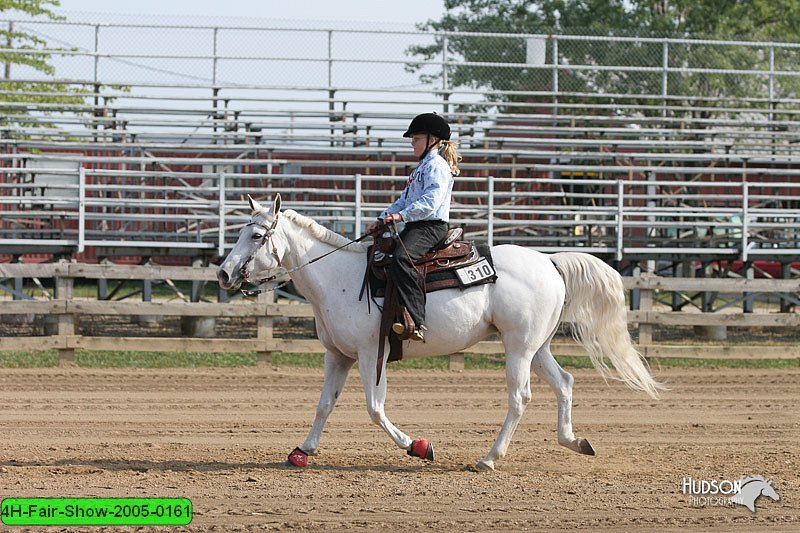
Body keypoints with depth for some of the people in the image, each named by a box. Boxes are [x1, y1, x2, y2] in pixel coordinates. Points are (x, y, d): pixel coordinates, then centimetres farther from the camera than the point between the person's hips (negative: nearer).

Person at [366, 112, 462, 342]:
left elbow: (430, 201, -21)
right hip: (416, 227, 12)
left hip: (431, 226, -12)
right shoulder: (422, 167, 27)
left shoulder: (437, 165, -6)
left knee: (402, 260, -33)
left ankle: (417, 322, -43)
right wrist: (382, 220, 16)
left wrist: (402, 215, -28)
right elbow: (405, 199, 27)